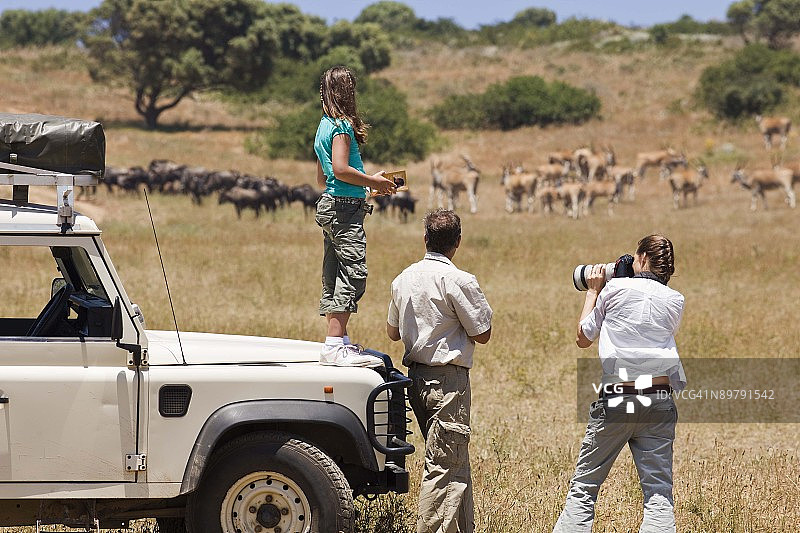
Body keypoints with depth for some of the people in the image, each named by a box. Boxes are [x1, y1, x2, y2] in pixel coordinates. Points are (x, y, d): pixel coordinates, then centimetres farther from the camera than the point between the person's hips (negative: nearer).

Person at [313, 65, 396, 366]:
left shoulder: (325, 126, 19)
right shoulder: (342, 126, -10)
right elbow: (340, 169, -21)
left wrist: (368, 181, 23)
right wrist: (372, 182, -9)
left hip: (329, 206, 10)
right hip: (345, 207, -10)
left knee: (335, 275, 11)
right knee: (353, 273, -14)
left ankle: (339, 341, 15)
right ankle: (335, 346, -21)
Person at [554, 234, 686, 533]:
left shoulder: (615, 289, 1)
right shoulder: (675, 301, 7)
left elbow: (583, 338, 11)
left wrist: (593, 291, 22)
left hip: (615, 400, -2)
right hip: (659, 401, 2)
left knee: (583, 486, 7)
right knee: (658, 491, -1)